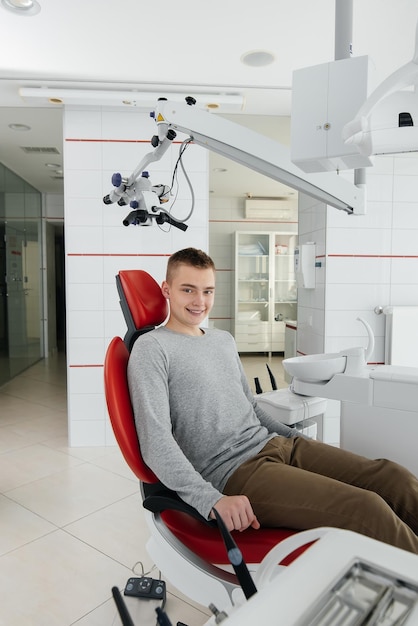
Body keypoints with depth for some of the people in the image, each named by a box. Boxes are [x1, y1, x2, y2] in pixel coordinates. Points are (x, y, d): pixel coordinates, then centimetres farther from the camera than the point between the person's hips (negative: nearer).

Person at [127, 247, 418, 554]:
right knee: (366, 509, -23)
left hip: (275, 444, 7)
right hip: (232, 471, -7)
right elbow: (156, 441, -15)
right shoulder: (151, 348, -6)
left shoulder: (225, 339, 17)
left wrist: (300, 438, 17)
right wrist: (211, 499, -25)